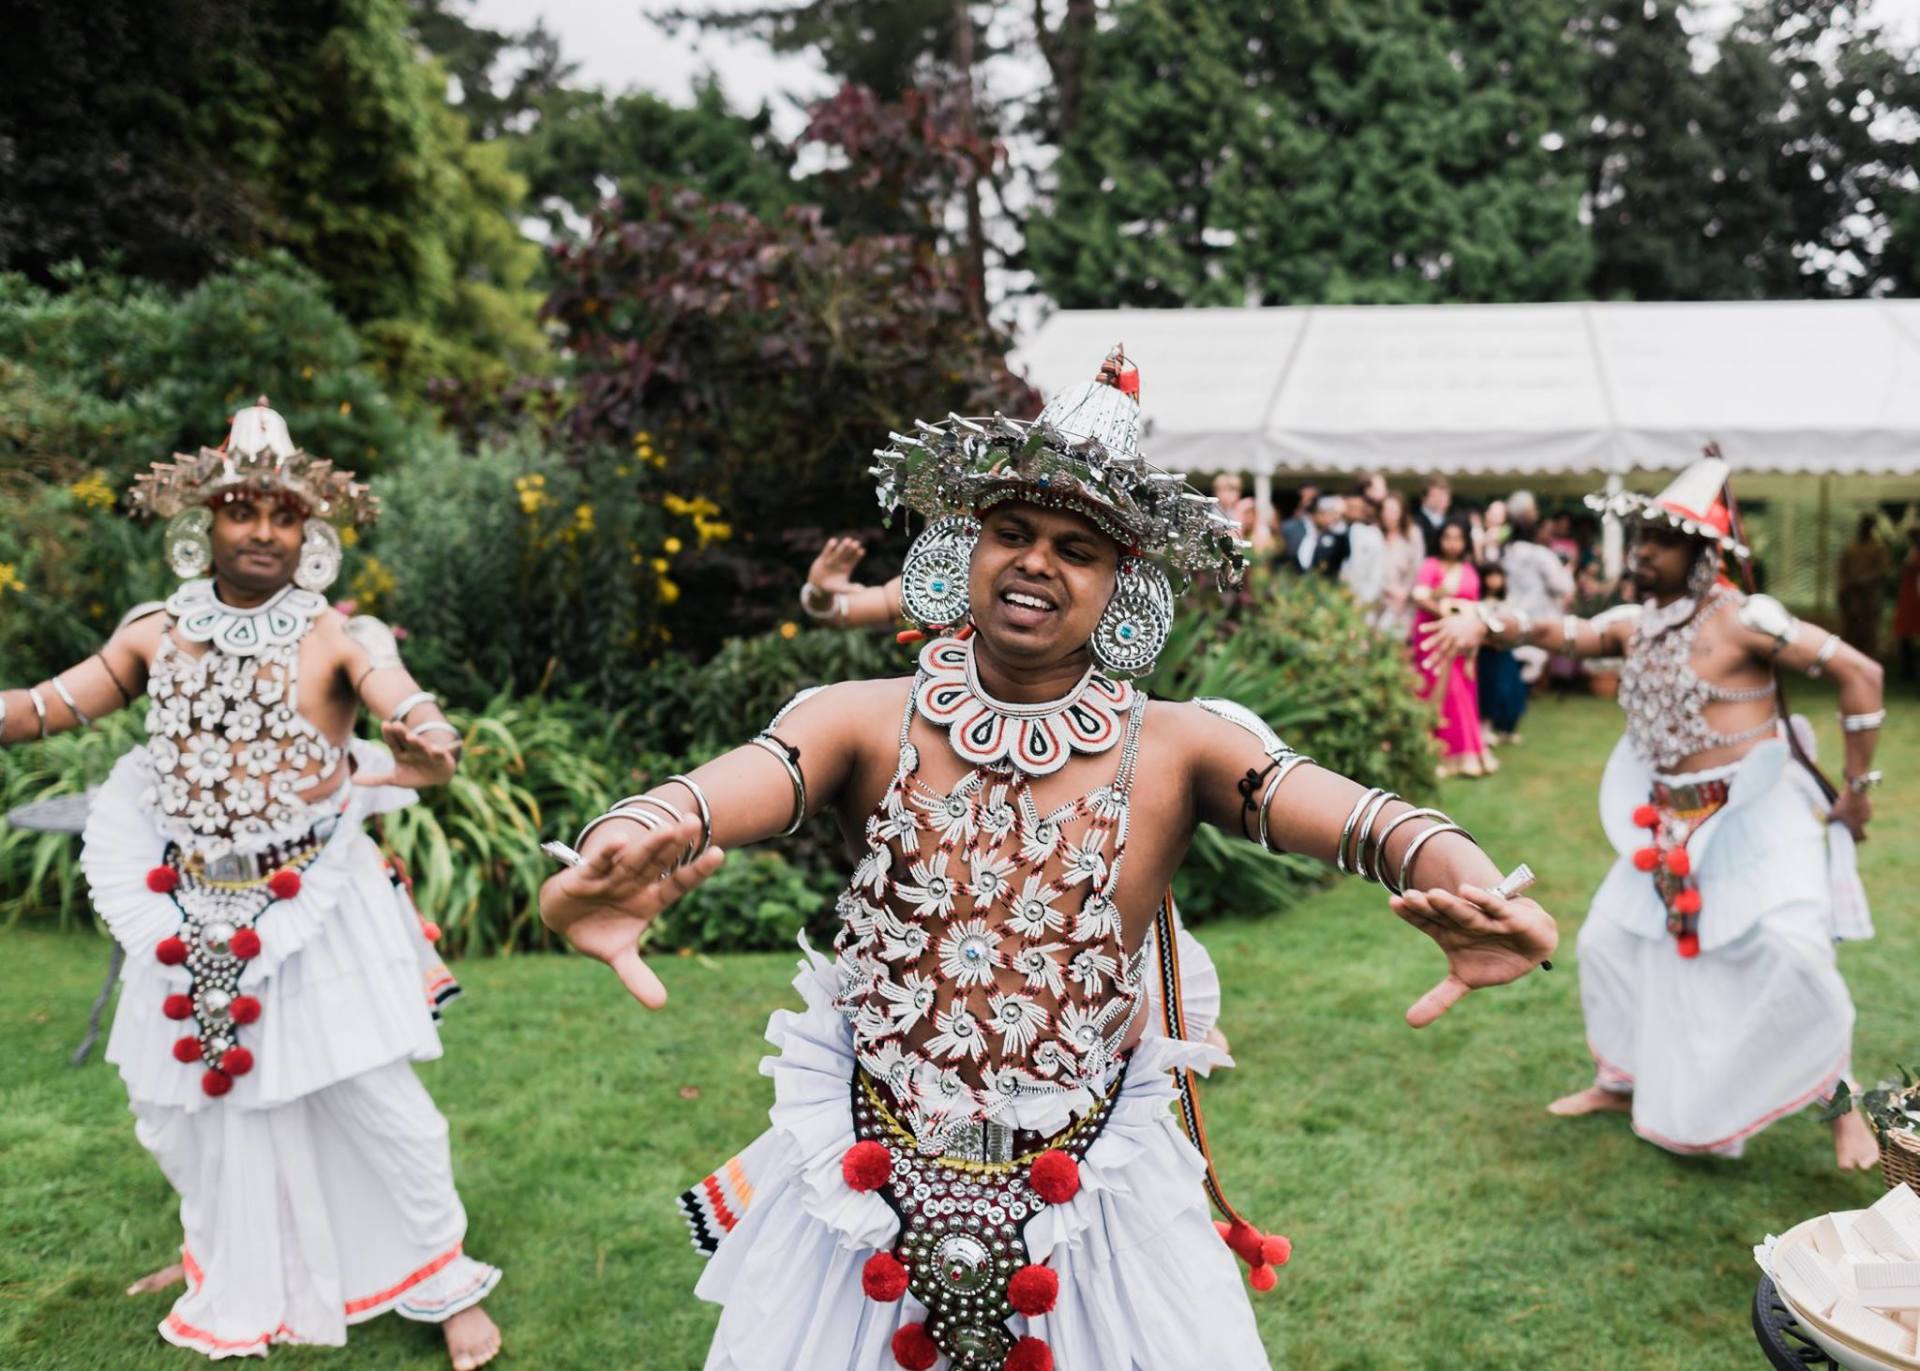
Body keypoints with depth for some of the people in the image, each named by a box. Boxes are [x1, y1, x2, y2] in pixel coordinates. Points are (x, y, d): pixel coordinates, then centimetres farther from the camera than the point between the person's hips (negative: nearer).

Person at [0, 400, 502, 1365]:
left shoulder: (338, 638, -11)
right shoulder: (158, 635, 1)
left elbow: (417, 714, -25)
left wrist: (429, 749, -47)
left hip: (317, 909, -4)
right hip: (192, 913, 4)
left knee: (373, 1097, -1)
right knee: (195, 1095, 18)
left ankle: (444, 1283, 17)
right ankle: (234, 1273, 44)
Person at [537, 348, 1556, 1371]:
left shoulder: (1177, 747, -7)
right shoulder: (866, 723, -9)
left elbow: (1337, 806, -22)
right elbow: (732, 784, -26)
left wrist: (1458, 872, -45)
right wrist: (620, 843, -49)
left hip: (1091, 1200, 0)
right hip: (870, 1194, 1)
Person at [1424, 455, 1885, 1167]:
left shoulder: (1744, 619, -18)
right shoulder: (1637, 623, 4)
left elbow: (1860, 673, -16)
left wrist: (1857, 785, -11)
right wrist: (1488, 622, -25)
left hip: (1755, 812, -7)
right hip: (1671, 821, 7)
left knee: (1792, 952, -17)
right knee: (1607, 939, 10)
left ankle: (1845, 1108, 6)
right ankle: (1619, 1083, 29)